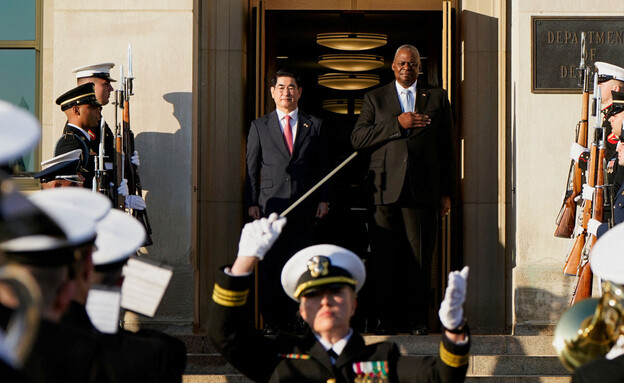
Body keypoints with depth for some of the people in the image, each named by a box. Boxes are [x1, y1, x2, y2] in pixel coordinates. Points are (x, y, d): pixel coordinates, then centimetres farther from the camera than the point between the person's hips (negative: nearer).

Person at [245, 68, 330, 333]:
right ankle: (271, 321, 0)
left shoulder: (314, 126, 13)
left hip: (304, 206, 1)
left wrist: (324, 200, 4)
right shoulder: (259, 126, 11)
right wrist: (252, 203, 2)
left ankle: (295, 319, 5)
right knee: (269, 266, -5)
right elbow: (252, 167, 9)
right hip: (271, 204, -1)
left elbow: (323, 167, 12)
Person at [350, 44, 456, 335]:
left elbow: (446, 148, 13)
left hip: (422, 191, 0)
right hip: (385, 189, 0)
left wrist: (446, 192, 7)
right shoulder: (375, 98, 14)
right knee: (383, 260, -1)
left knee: (420, 259, -2)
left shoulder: (437, 98, 15)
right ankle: (386, 320, 6)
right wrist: (398, 124, -9)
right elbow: (358, 139, 0)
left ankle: (418, 321, 4)